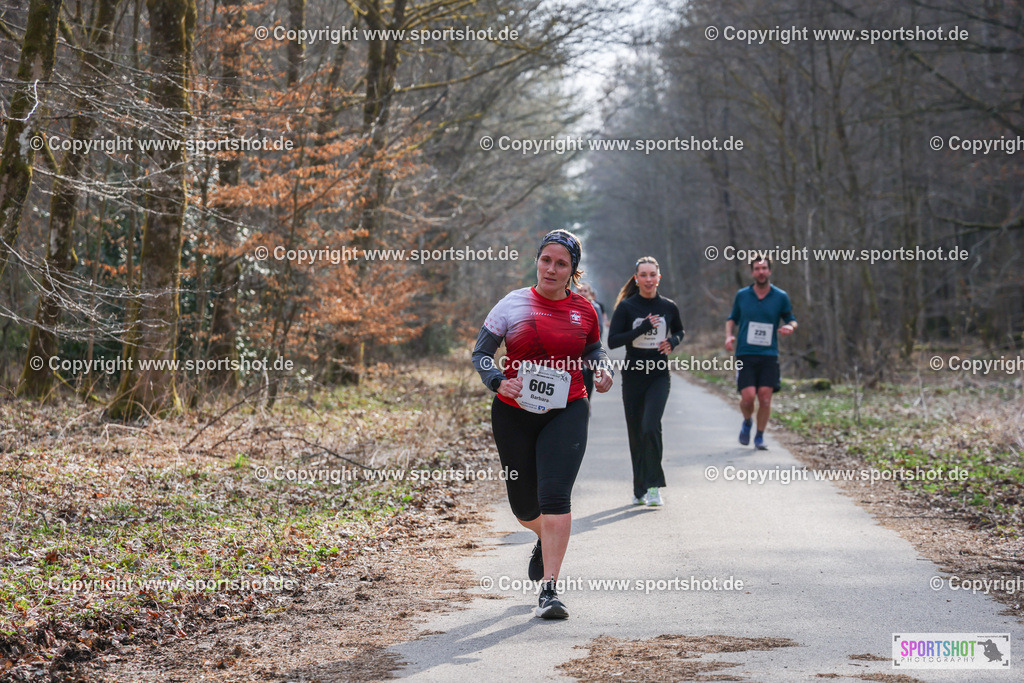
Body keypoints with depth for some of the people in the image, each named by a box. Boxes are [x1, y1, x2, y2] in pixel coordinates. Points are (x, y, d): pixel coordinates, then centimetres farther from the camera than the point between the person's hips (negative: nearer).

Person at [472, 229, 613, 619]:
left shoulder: (584, 311, 3)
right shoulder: (513, 305, -2)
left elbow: (594, 350, 22)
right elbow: (481, 354, 0)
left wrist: (603, 371, 1)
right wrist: (498, 382, -19)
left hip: (566, 412, -1)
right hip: (515, 413, 1)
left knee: (554, 496, -17)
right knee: (524, 505, 10)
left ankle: (549, 590, -14)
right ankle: (545, 538, 48)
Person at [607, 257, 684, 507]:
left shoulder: (669, 307, 3)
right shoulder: (626, 307, -3)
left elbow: (680, 331, 21)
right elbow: (612, 341, -9)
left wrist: (673, 341, -1)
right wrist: (641, 330, -18)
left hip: (659, 376, 0)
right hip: (633, 376, 0)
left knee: (650, 427, -18)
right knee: (636, 433, 6)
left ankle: (653, 485, -8)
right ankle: (640, 489, 18)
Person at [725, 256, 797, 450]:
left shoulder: (781, 297, 5)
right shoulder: (742, 295, 7)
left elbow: (791, 320, 13)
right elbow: (732, 319, 19)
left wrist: (790, 327, -11)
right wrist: (729, 335, 0)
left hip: (769, 355, 0)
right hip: (745, 354, 0)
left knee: (765, 396, -8)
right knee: (748, 396, -12)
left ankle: (760, 437, 11)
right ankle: (747, 423, 20)